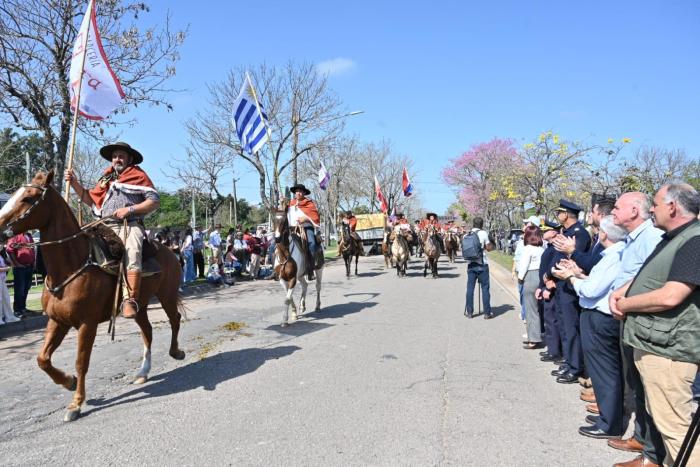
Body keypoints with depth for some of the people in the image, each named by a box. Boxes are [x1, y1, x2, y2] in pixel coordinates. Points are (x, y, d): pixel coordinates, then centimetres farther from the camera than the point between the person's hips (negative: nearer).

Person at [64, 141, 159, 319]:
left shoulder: (139, 176, 10)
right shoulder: (106, 178, 25)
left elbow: (155, 201, 1)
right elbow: (91, 200, 28)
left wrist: (129, 209, -10)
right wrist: (74, 183, 17)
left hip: (131, 226, -6)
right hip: (107, 227, 6)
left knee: (132, 254, -33)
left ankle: (131, 301, -34)